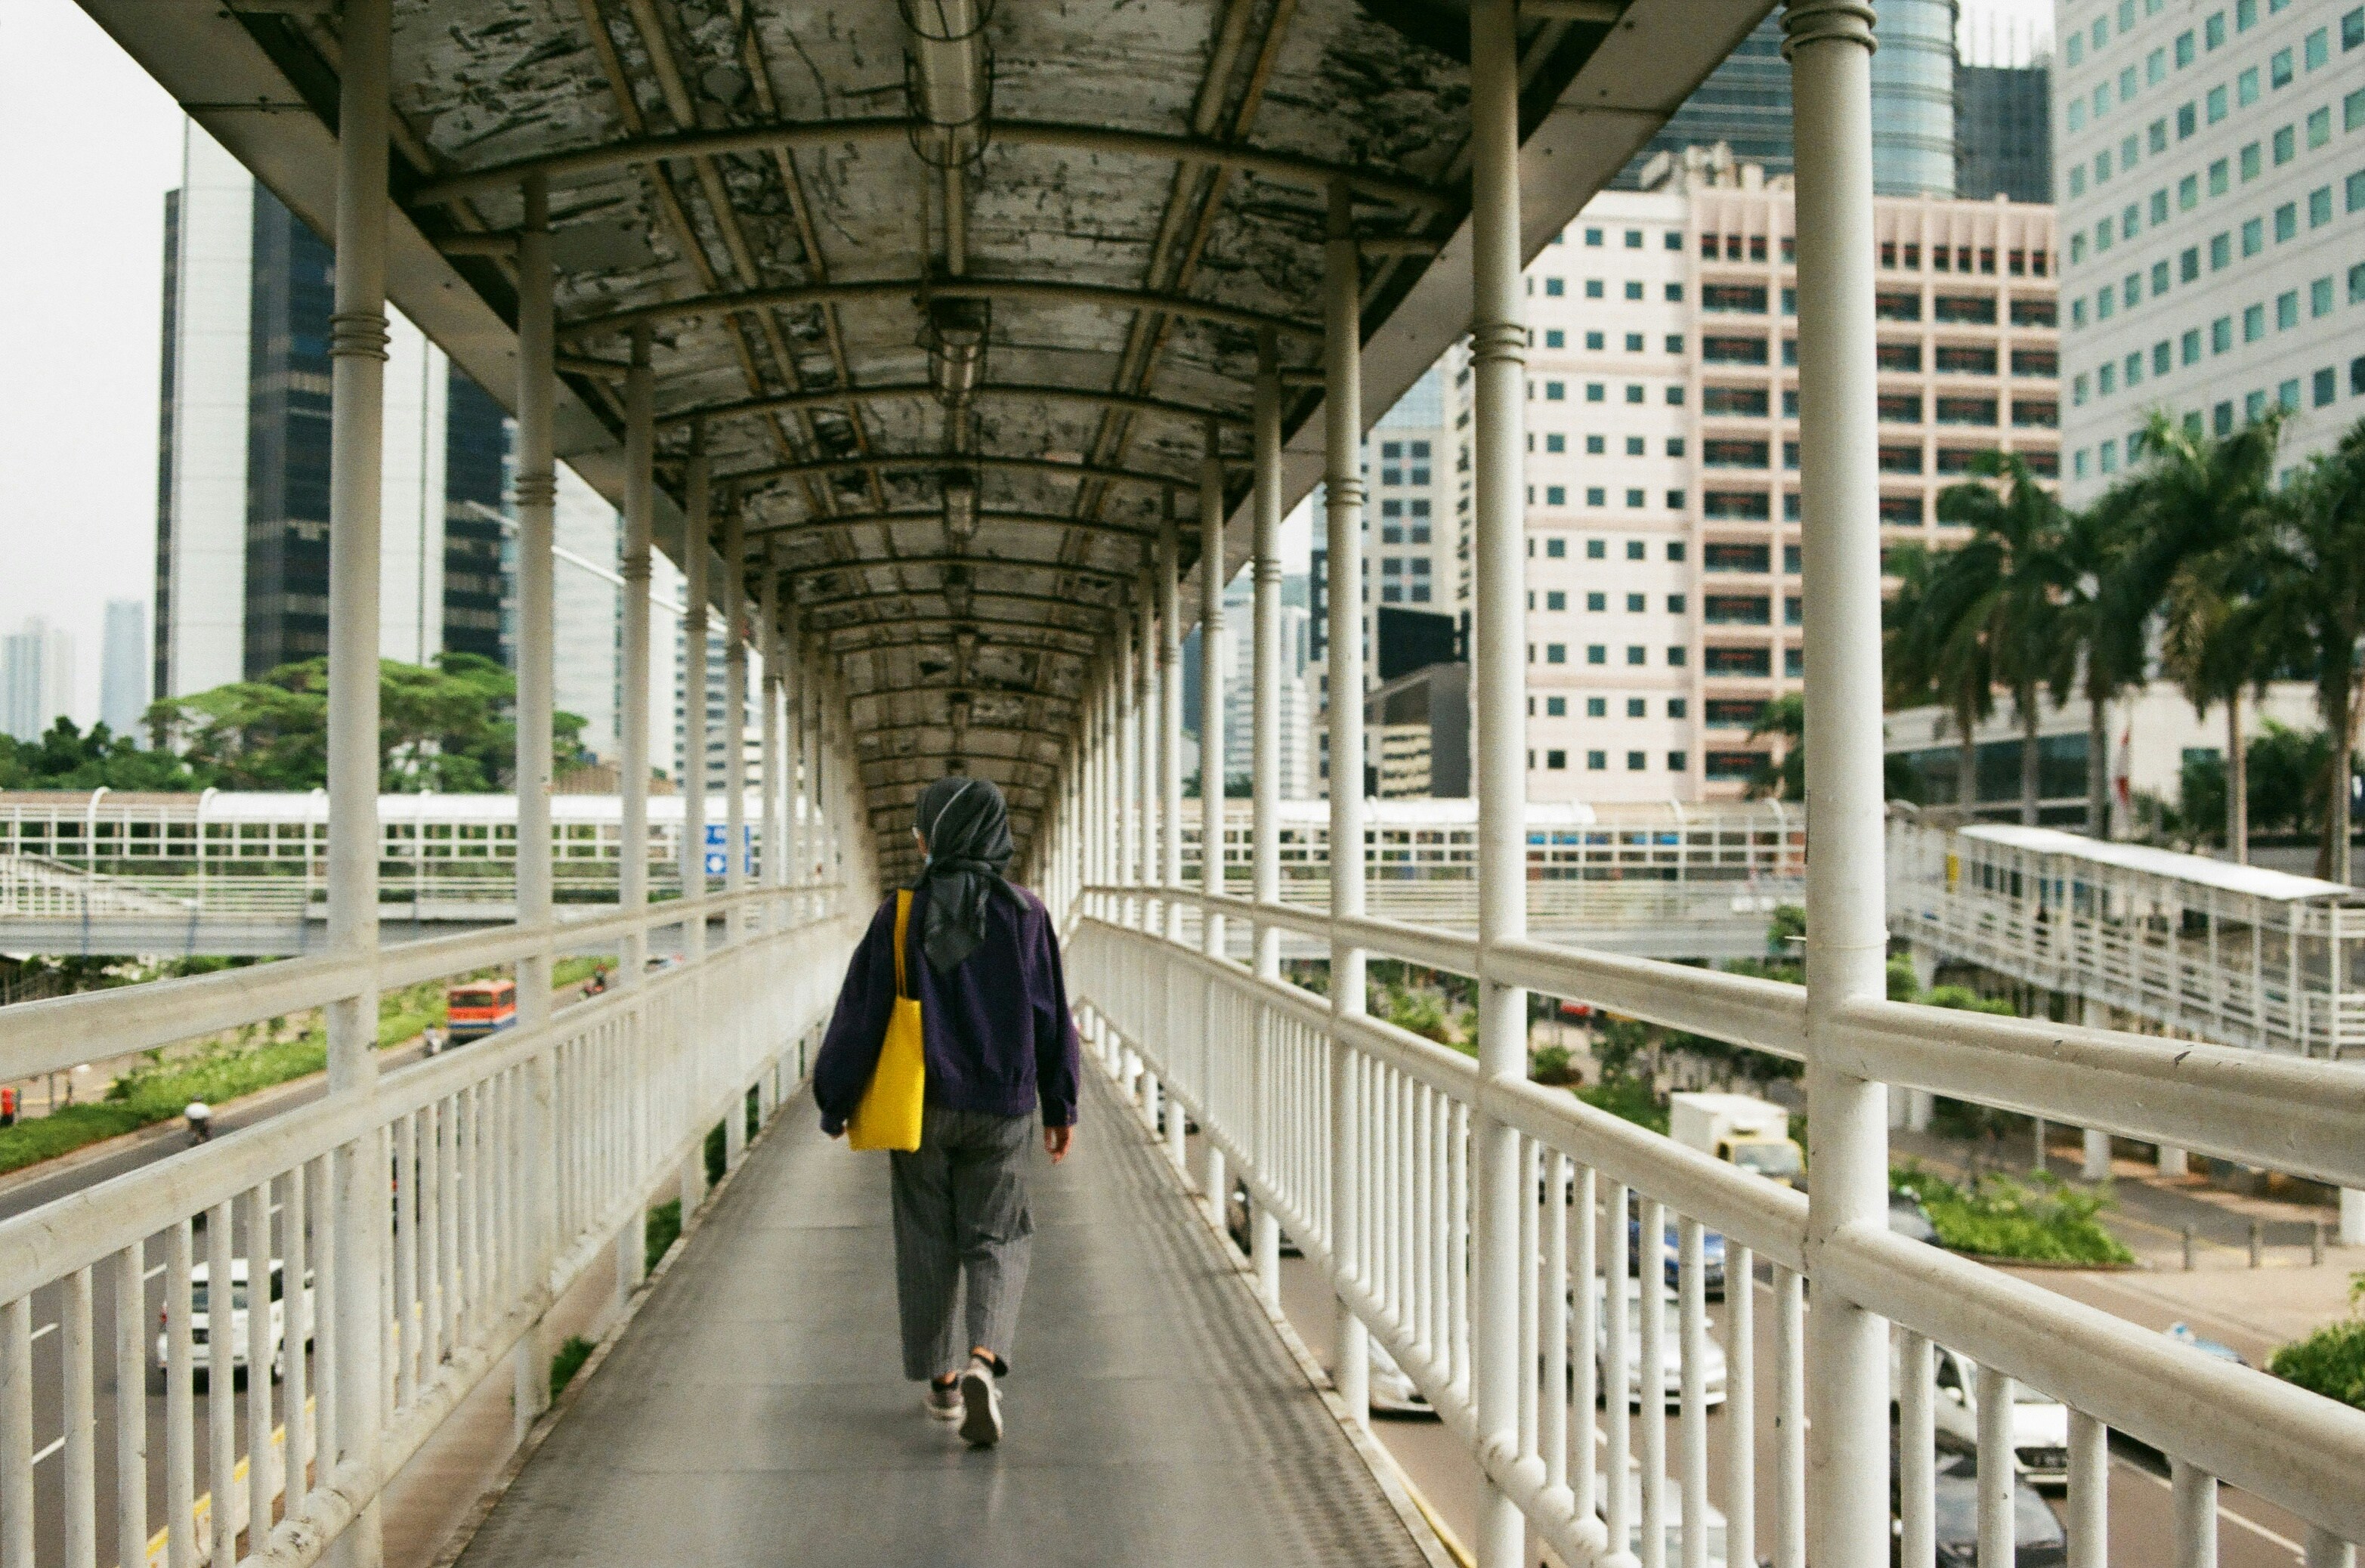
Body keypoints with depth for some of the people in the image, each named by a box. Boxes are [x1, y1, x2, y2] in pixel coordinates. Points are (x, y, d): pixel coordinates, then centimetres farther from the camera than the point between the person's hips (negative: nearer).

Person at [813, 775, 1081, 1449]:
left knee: (926, 1242, 14)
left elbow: (862, 1014, -6)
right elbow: (1051, 1017, -2)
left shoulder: (901, 914, -8)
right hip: (1000, 1108, 0)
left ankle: (942, 1381, 22)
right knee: (996, 1241, 8)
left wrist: (836, 1102, 5)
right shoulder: (1023, 913, -5)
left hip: (918, 1104, 0)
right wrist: (1061, 1106, 7)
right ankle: (982, 1362, -15)